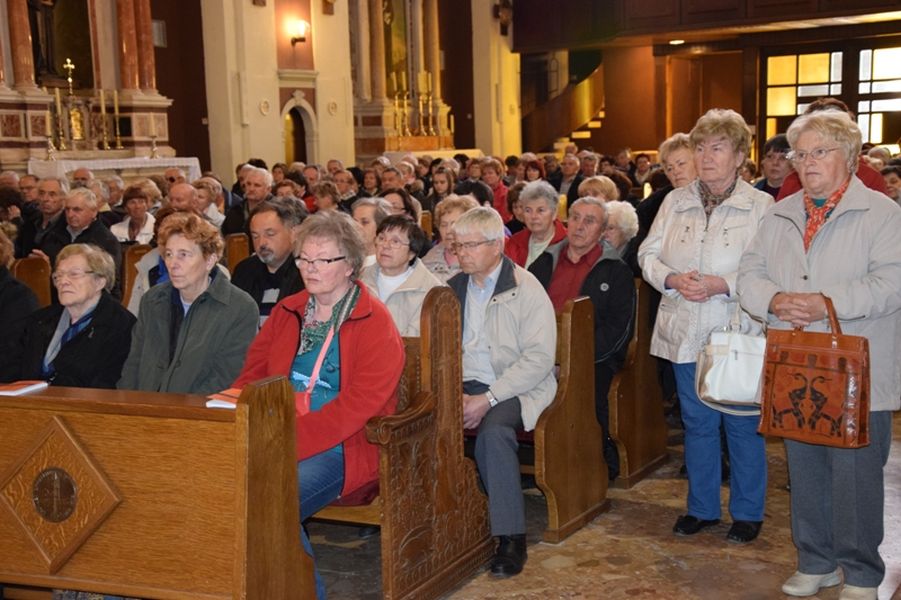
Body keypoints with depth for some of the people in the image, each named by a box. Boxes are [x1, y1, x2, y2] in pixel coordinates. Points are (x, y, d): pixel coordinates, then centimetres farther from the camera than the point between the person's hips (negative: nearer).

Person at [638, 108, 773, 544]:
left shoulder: (762, 206, -7)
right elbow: (648, 254, 7)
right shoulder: (675, 202, 6)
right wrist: (672, 279, -12)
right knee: (697, 423, 15)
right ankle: (702, 507, 30)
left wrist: (722, 285, -24)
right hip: (687, 335, 4)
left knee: (743, 426, 7)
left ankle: (747, 512, 25)